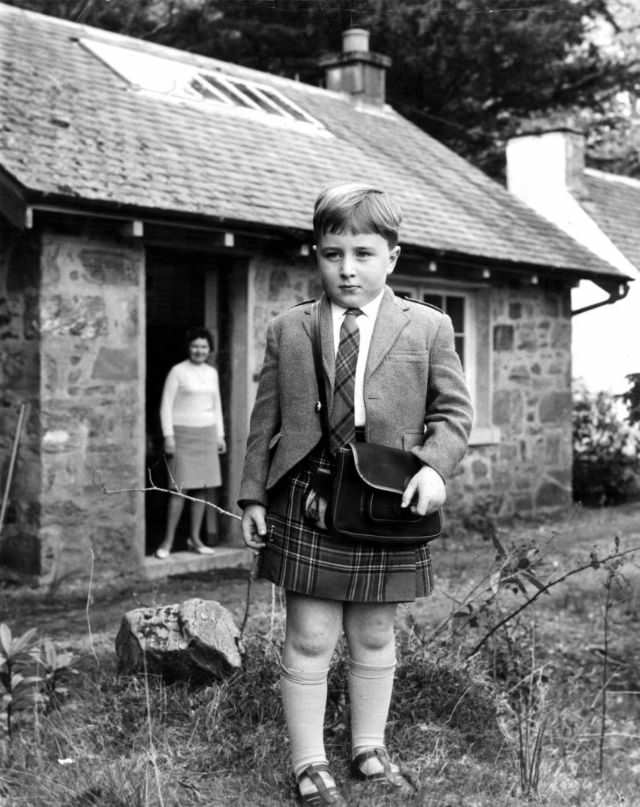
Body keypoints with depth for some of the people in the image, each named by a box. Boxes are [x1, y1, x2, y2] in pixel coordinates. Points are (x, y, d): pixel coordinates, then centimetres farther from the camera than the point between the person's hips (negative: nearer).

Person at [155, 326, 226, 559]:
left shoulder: (211, 373, 11)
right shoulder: (178, 371, -6)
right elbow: (166, 406, -7)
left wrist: (220, 435, 13)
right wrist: (168, 436, -13)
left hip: (206, 435, 6)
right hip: (183, 433, -6)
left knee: (202, 487, 4)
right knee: (181, 487, -10)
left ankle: (194, 538, 12)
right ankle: (168, 540, -5)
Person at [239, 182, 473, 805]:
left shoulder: (428, 328, 3)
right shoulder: (287, 331, 4)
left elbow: (452, 409, 4)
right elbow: (265, 420, 7)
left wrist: (435, 465, -13)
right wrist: (253, 495, 4)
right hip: (306, 498, 0)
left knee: (374, 636, 13)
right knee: (310, 638, 1)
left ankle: (369, 749, 30)